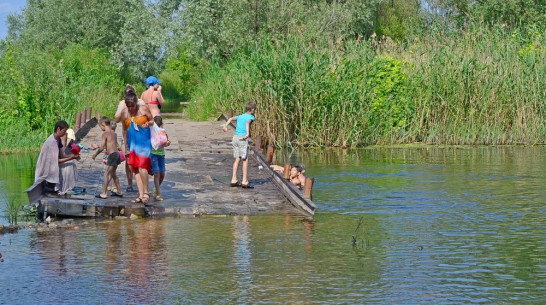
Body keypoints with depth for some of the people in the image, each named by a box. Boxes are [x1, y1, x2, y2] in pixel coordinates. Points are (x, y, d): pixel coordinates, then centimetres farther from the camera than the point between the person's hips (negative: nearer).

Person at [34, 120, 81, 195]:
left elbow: (62, 155, 5)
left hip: (53, 165, 10)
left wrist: (73, 156, -12)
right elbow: (56, 161, -27)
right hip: (47, 169, -10)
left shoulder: (58, 140, 3)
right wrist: (71, 158, -27)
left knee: (71, 165, 5)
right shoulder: (51, 142, -27)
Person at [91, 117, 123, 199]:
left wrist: (95, 154, 1)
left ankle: (104, 194, -6)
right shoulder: (114, 133, 14)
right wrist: (98, 147, 30)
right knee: (112, 173, 21)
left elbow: (102, 147, -12)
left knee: (106, 173, -4)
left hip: (112, 155, -9)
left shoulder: (105, 133, -10)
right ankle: (119, 192, 26)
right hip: (117, 153, 9)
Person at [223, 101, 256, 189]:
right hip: (243, 139, -7)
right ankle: (245, 182, -2)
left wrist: (225, 126, 1)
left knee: (237, 159, 13)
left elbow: (231, 118, 8)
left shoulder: (240, 116, 19)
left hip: (235, 137, 7)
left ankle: (234, 180, 12)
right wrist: (247, 133, -31)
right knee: (245, 160, -1)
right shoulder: (251, 117, 0)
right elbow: (247, 123, -20)